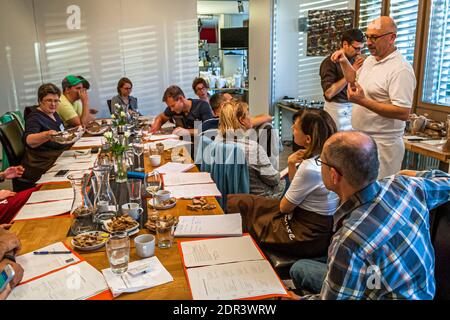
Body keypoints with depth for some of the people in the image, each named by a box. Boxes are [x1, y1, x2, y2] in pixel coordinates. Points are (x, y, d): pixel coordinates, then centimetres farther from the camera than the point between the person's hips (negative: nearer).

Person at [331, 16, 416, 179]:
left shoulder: (400, 69, -20)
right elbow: (355, 80, 29)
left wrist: (363, 101, -26)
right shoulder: (370, 60, 10)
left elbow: (403, 113, -25)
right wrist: (344, 62, 11)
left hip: (382, 145, -9)